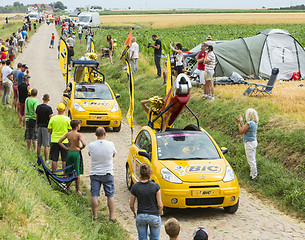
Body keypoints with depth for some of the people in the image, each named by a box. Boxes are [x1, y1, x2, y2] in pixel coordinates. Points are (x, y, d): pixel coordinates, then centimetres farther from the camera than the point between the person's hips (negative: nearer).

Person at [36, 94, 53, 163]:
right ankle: (46, 160, -5)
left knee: (39, 144, 12)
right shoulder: (48, 108, -13)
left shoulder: (38, 107, 4)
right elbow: (51, 119, -12)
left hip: (39, 127, 6)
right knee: (46, 145, -4)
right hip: (46, 127, -6)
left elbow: (36, 118, 11)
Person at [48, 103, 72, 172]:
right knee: (64, 160, 7)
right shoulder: (67, 119, -7)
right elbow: (70, 130, -1)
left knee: (54, 160, 7)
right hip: (64, 141, -1)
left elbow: (49, 130, 0)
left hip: (54, 140, 1)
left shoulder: (52, 118, -5)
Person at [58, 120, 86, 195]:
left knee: (69, 172, 14)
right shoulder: (79, 135, -13)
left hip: (69, 152, 5)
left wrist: (66, 148, 3)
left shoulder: (68, 134, 2)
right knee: (77, 173, 2)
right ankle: (78, 190, 7)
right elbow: (84, 144, -26)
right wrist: (81, 148, -6)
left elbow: (59, 142, 1)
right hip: (76, 153, -5)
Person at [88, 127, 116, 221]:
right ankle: (112, 216, 8)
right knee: (110, 195, 7)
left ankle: (95, 215, 9)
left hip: (95, 174, 0)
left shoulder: (91, 145, -9)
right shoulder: (110, 144, -10)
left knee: (94, 195, 7)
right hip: (108, 174, 0)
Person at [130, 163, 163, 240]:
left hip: (140, 216, 1)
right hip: (154, 216, -1)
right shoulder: (156, 186, -14)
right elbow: (160, 204, -9)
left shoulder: (135, 187, -9)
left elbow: (131, 204, 0)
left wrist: (134, 213, 20)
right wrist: (161, 211, 13)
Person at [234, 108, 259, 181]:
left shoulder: (249, 123, -23)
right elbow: (244, 129, 15)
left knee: (251, 160, -1)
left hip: (249, 143, -9)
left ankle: (254, 176, 5)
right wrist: (241, 122, 17)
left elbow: (241, 131, -16)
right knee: (253, 159, 20)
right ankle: (254, 173, 30)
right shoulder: (255, 123, 5)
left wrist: (239, 123, -8)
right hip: (254, 142, 9)